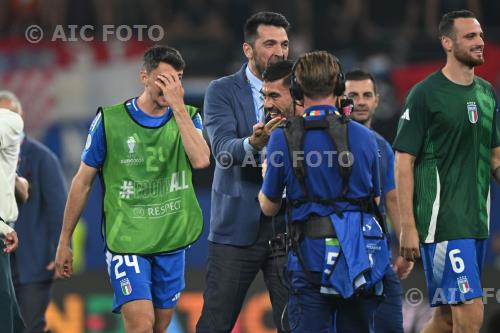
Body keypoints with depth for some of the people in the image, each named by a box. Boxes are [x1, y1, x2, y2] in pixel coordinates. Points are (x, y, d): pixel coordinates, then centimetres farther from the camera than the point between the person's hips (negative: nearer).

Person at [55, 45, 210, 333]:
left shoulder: (187, 117, 3)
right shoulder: (110, 120, -3)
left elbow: (201, 160, -18)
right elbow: (83, 182, 4)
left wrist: (178, 105, -18)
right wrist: (64, 241, 5)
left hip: (172, 243, 3)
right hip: (126, 241, -3)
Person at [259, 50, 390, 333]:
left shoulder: (282, 138, -4)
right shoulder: (364, 137, 3)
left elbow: (269, 207, 6)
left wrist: (266, 176, 27)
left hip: (312, 257, -2)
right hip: (361, 258, 2)